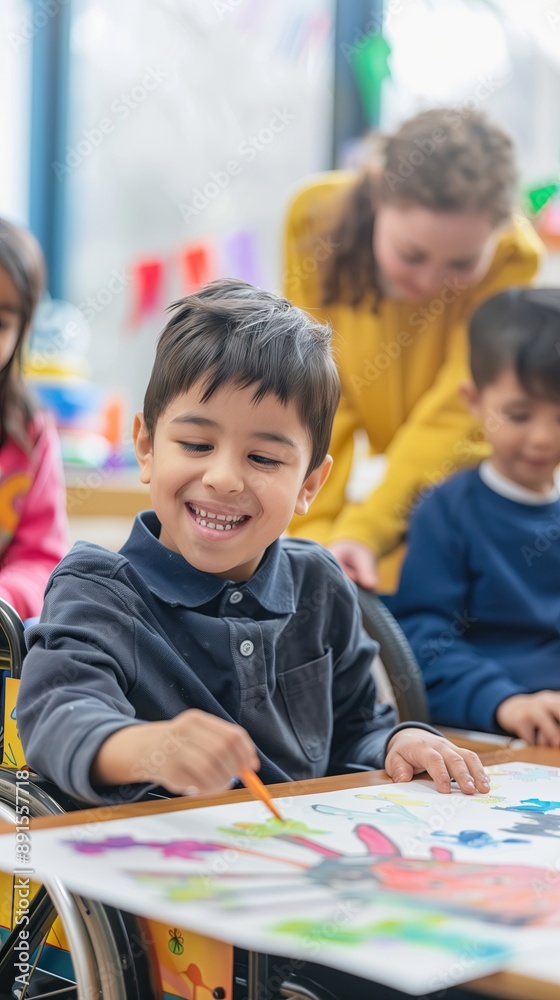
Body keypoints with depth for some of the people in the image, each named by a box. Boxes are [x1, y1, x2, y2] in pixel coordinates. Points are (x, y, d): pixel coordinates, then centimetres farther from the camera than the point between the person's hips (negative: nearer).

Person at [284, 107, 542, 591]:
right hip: (362, 472, 2)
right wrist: (314, 528, -23)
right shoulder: (318, 215, -17)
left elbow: (448, 421, -22)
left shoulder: (513, 257, -22)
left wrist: (364, 532, -32)